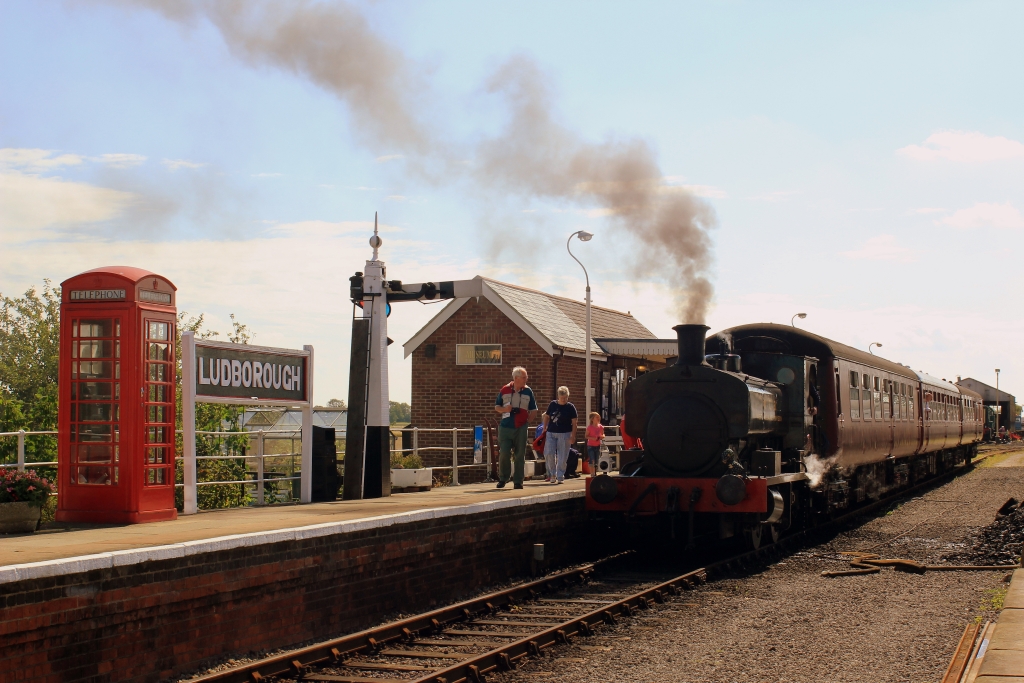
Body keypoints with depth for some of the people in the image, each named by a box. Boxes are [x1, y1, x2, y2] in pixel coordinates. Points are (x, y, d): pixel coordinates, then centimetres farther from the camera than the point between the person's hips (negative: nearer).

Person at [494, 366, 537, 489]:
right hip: (505, 427, -1)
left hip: (521, 428, 1)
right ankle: (503, 478, 10)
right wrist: (504, 409, -9)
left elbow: (533, 410, 13)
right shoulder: (505, 390, 3)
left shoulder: (528, 391, 5)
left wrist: (527, 420, 1)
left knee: (519, 455, 2)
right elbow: (496, 407, 11)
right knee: (504, 453, -6)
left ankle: (518, 481, 10)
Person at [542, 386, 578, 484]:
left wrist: (573, 435, -9)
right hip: (551, 433, 2)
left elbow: (574, 422, -3)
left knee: (562, 457, 0)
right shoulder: (552, 404, 6)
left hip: (564, 434, -2)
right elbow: (546, 417, 15)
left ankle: (560, 476, 9)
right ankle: (552, 474, 13)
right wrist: (544, 429, 11)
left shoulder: (570, 407, -1)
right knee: (549, 453, -5)